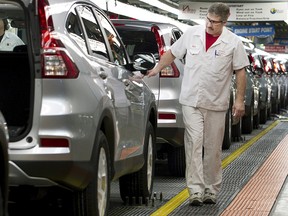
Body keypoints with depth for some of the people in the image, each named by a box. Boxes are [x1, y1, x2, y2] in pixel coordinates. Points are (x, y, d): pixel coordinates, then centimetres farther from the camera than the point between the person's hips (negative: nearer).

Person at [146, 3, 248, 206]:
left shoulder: (233, 42, -3)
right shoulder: (192, 33, 1)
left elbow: (240, 72, 1)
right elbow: (172, 53, 14)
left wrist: (240, 100, -2)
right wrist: (156, 69, 12)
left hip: (216, 104, 0)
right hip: (191, 100, 0)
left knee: (213, 148, 7)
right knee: (194, 142, -10)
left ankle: (211, 190, 19)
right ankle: (196, 189, -12)